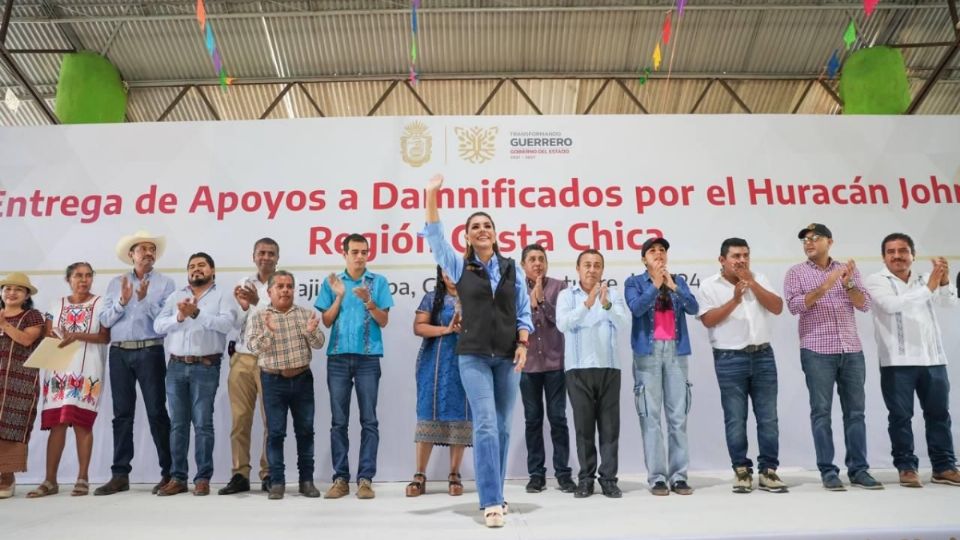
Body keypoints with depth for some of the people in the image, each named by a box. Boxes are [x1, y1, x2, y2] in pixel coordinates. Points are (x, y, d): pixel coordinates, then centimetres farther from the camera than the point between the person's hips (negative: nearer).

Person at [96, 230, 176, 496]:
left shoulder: (165, 283, 4)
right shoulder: (116, 283, 13)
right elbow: (105, 320, 5)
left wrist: (145, 300, -17)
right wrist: (122, 301, -11)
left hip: (150, 352, -3)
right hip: (119, 353, 3)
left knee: (157, 412, -2)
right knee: (122, 414, 5)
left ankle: (168, 473, 3)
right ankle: (120, 475, 10)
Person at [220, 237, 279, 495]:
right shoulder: (244, 284, 14)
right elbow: (236, 324, 11)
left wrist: (257, 302, -22)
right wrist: (243, 307, -7)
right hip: (242, 358, 3)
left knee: (271, 420, -1)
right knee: (240, 419, 3)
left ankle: (269, 475, 8)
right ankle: (240, 475, 10)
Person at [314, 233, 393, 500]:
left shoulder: (378, 282, 5)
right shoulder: (332, 282, 9)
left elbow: (383, 321, 1)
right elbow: (327, 321, 6)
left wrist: (368, 301, -15)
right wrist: (339, 296, -7)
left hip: (368, 358, -1)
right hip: (338, 357, 2)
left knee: (368, 419, -1)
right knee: (339, 421, 4)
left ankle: (365, 478, 4)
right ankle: (340, 478, 10)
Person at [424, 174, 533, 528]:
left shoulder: (513, 269, 9)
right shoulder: (459, 266, 5)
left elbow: (524, 312, 9)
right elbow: (434, 236, -5)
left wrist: (522, 344, -5)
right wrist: (431, 195, -12)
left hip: (507, 356, 2)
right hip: (473, 356, -2)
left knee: (503, 427, 7)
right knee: (485, 425, -12)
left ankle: (493, 495, 19)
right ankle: (491, 502, -10)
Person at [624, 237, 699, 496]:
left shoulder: (678, 281, 15)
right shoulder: (634, 282, 7)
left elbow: (693, 308, 0)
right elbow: (636, 308, -11)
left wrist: (673, 286, -10)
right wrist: (655, 284, -12)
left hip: (676, 352, 3)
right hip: (648, 352, -2)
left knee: (678, 416, 2)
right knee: (651, 417, -4)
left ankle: (679, 475, 6)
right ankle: (657, 477, 0)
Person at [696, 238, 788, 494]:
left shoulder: (759, 279, 10)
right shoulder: (709, 286, 0)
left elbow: (777, 307, -1)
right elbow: (708, 320, -9)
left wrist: (752, 282, -7)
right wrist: (735, 300, -14)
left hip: (763, 356, 3)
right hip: (730, 359, -3)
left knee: (768, 417, 4)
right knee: (735, 419, 3)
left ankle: (768, 470, 14)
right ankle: (741, 471, 13)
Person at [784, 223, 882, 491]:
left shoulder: (848, 269, 12)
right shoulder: (796, 273, 4)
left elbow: (865, 304, 4)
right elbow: (794, 305, -11)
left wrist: (848, 284, -13)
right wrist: (823, 287, -22)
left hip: (852, 351, 3)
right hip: (817, 352, -3)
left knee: (855, 410, 6)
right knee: (821, 411, -2)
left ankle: (859, 470, 13)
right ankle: (828, 471, 3)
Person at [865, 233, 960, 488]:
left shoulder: (924, 279, 13)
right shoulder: (876, 281, -1)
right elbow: (891, 304, -19)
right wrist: (928, 287, -23)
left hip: (933, 359, 5)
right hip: (897, 362, -4)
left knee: (939, 413, 9)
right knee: (901, 416, 0)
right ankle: (906, 467, 7)